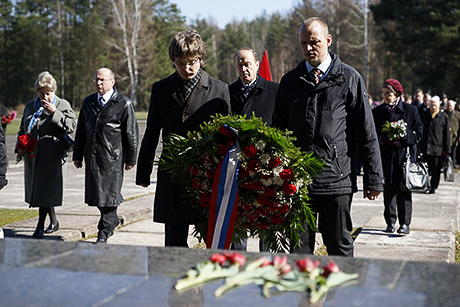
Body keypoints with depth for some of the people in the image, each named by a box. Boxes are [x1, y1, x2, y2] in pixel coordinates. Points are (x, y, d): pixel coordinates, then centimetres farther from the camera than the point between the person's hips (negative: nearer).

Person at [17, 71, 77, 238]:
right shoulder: (30, 106, 17)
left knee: (45, 189, -8)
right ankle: (53, 222, 26)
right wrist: (19, 146, 7)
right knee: (36, 188, 12)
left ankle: (40, 226, -3)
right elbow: (22, 128, 23)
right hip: (32, 155, 6)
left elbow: (71, 126, -10)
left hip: (52, 156, -6)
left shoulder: (63, 105, 1)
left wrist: (54, 113, -19)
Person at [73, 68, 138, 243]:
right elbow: (80, 131, 16)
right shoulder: (88, 102, 13)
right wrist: (77, 155, 13)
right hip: (92, 157, 5)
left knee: (109, 193, -2)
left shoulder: (124, 104, -3)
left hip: (113, 158, -5)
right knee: (95, 193, 10)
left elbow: (131, 134, -2)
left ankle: (104, 232, 7)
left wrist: (130, 159, -3)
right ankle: (113, 220, 33)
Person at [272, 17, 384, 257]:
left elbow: (367, 134, 1)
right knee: (297, 252, 7)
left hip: (337, 181, -2)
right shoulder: (290, 81, 10)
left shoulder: (349, 79, 1)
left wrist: (373, 179, -2)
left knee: (340, 249, 7)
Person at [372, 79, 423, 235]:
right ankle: (390, 222, 11)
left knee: (404, 189, -3)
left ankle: (405, 223, 2)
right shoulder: (377, 112, 10)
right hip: (385, 155, 2)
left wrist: (403, 135, -12)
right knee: (388, 188, 2)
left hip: (405, 153, -2)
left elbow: (418, 131, 3)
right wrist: (382, 139, -10)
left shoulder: (410, 110, 4)